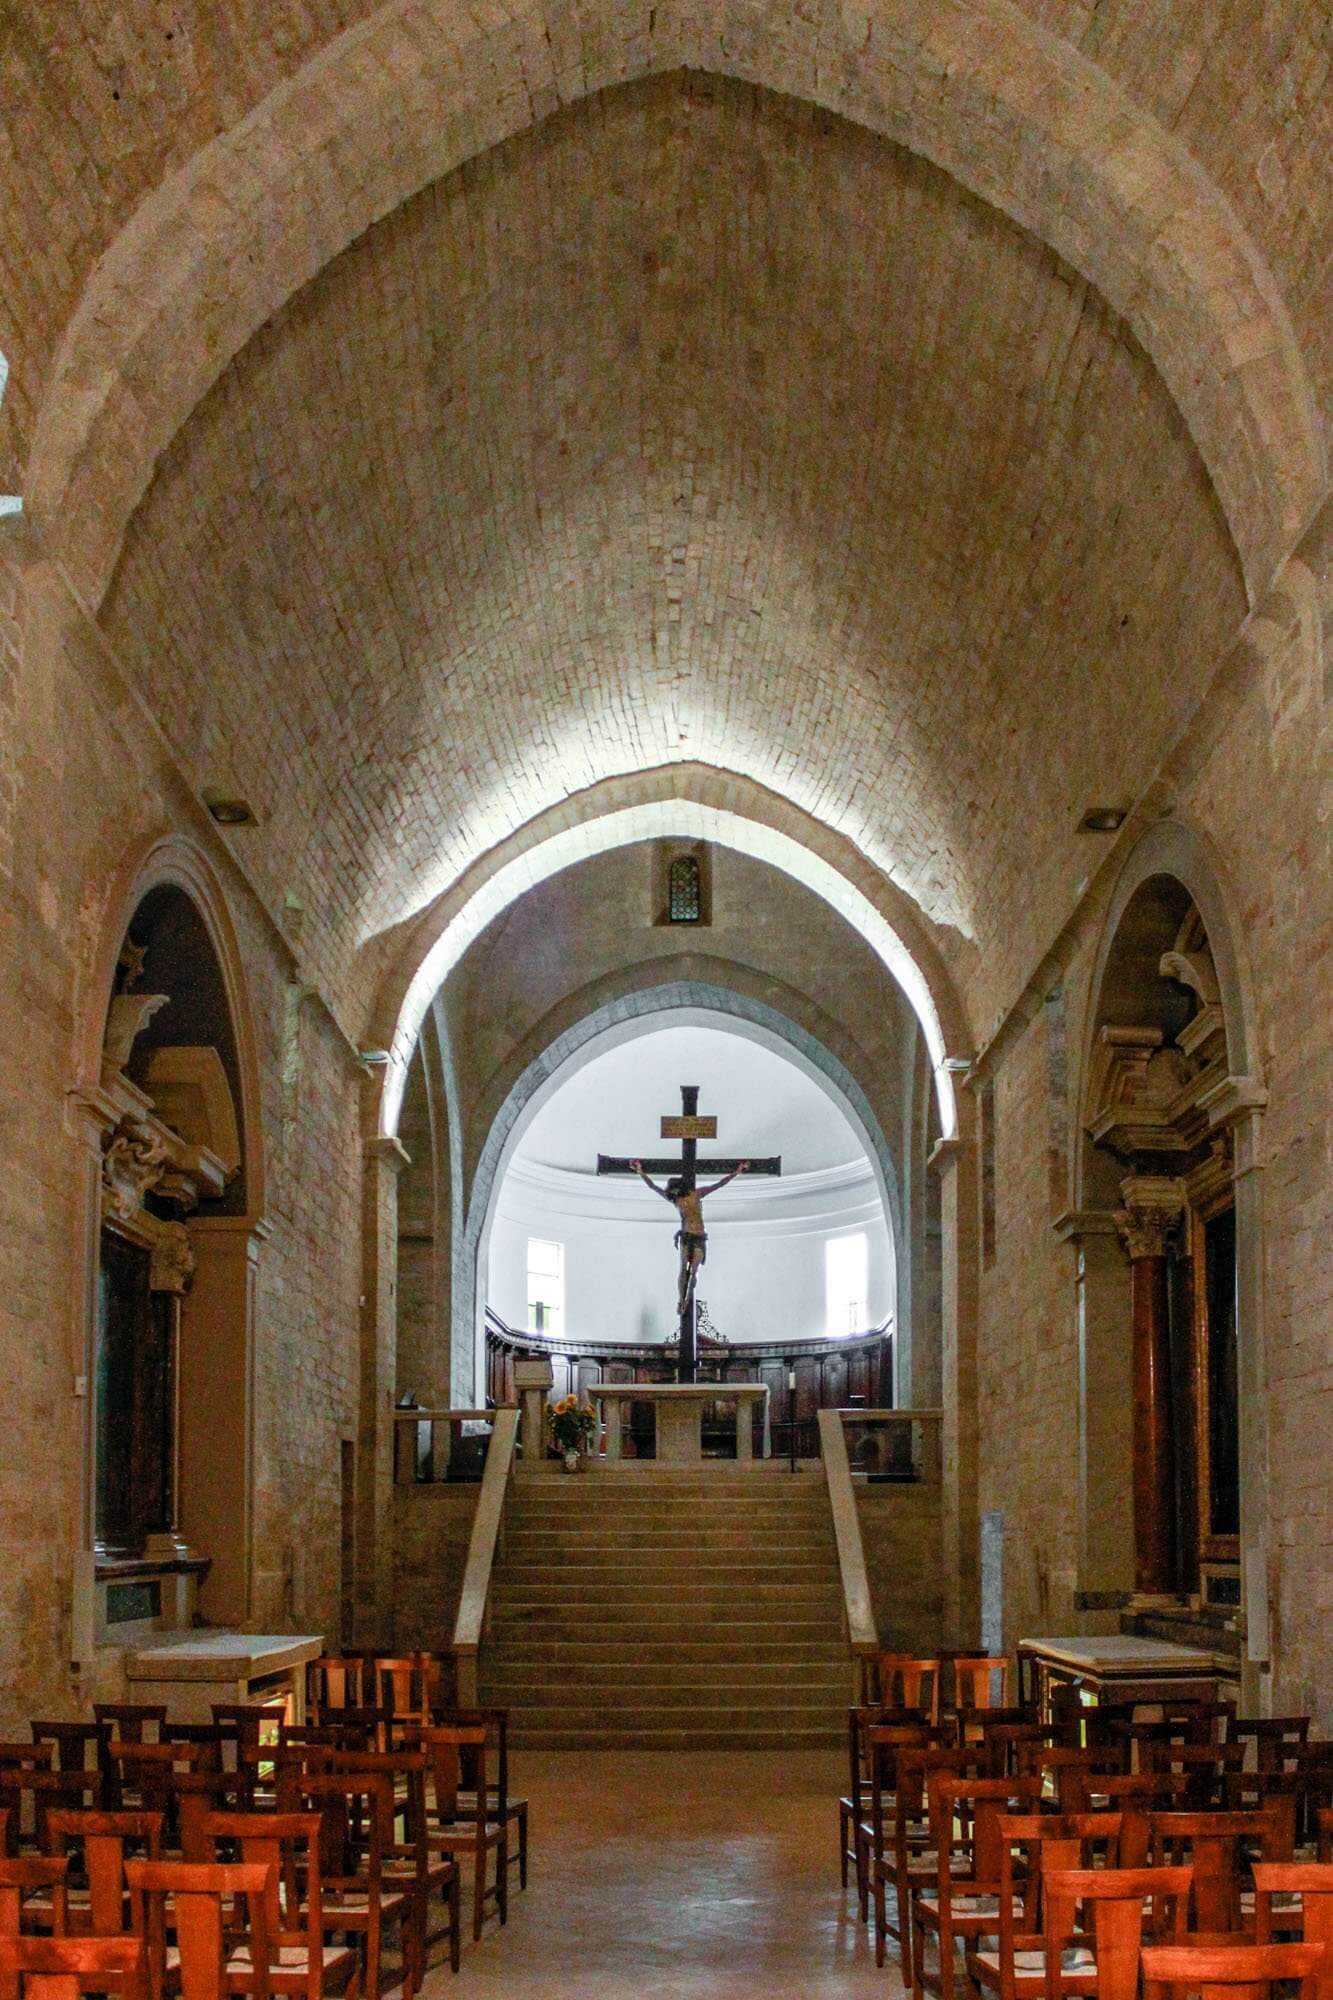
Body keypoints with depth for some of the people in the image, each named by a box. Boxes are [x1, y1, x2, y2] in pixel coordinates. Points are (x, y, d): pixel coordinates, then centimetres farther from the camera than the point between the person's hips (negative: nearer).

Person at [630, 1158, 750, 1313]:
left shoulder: (697, 1194, 5)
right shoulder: (673, 1199, 7)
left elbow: (720, 1184, 5)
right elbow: (652, 1186, 6)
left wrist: (736, 1172, 2)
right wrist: (640, 1172, -1)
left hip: (700, 1238, 0)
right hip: (685, 1236, 0)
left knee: (693, 1271, -3)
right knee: (683, 1269, -10)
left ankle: (687, 1299, 5)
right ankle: (680, 1300, -10)